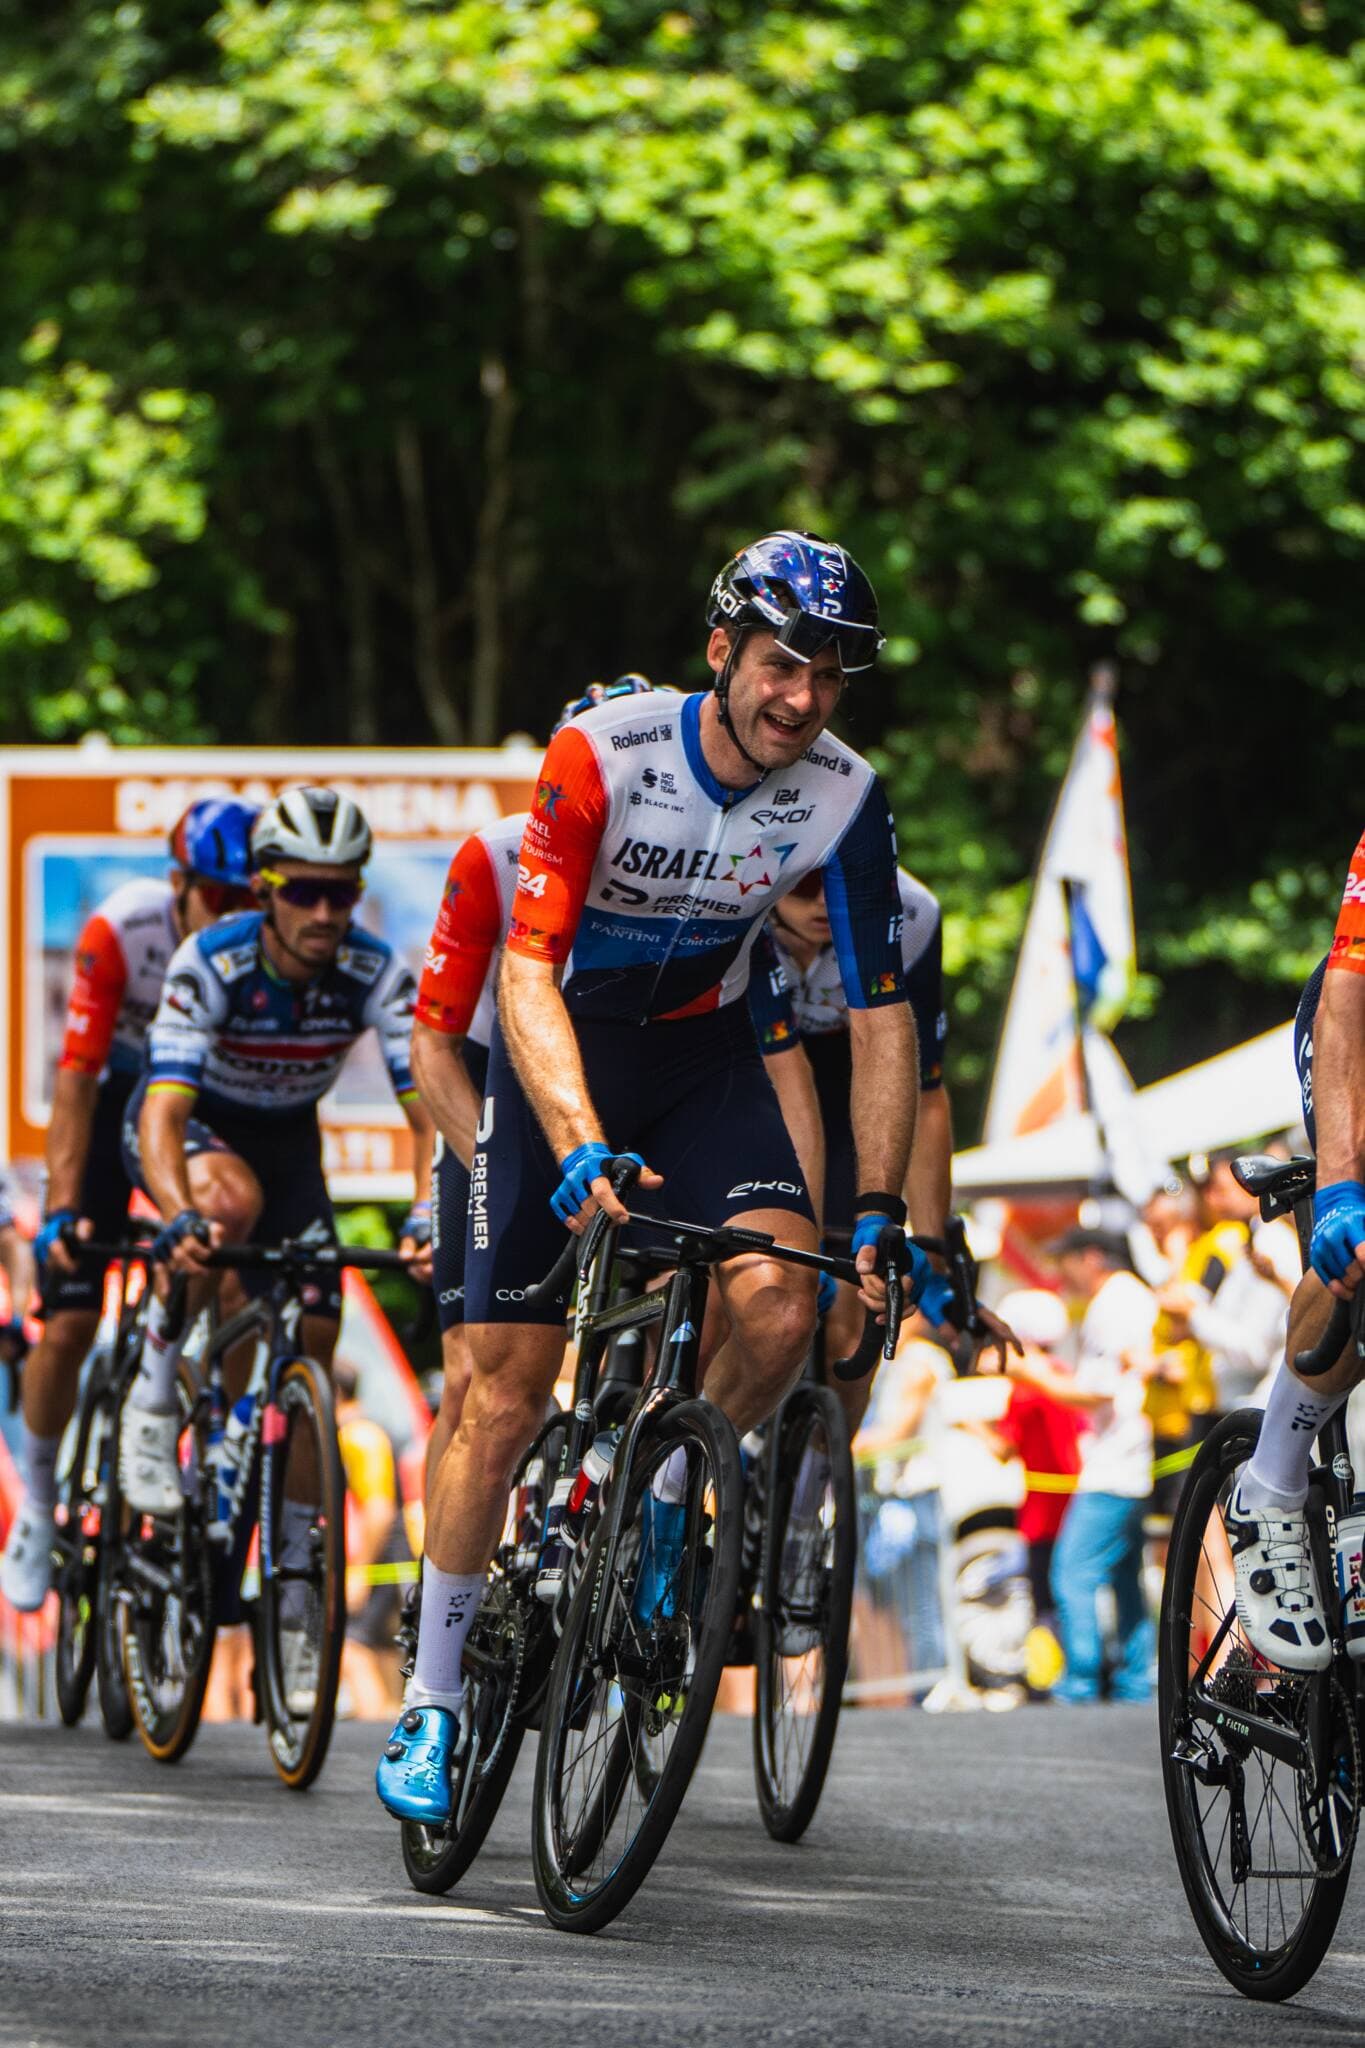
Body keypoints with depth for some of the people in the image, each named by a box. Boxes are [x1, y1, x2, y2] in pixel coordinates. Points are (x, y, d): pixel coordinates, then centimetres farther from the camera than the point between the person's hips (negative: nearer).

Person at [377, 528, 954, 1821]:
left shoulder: (844, 800, -17)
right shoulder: (601, 757, -26)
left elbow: (879, 1013, -12)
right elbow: (527, 972, -31)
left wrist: (881, 1214, -20)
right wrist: (582, 1150, -45)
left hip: (704, 1059, 2)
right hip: (561, 1054, -2)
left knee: (783, 1300, -25)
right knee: (507, 1392, -6)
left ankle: (666, 1506, 4)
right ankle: (431, 1702, 6)